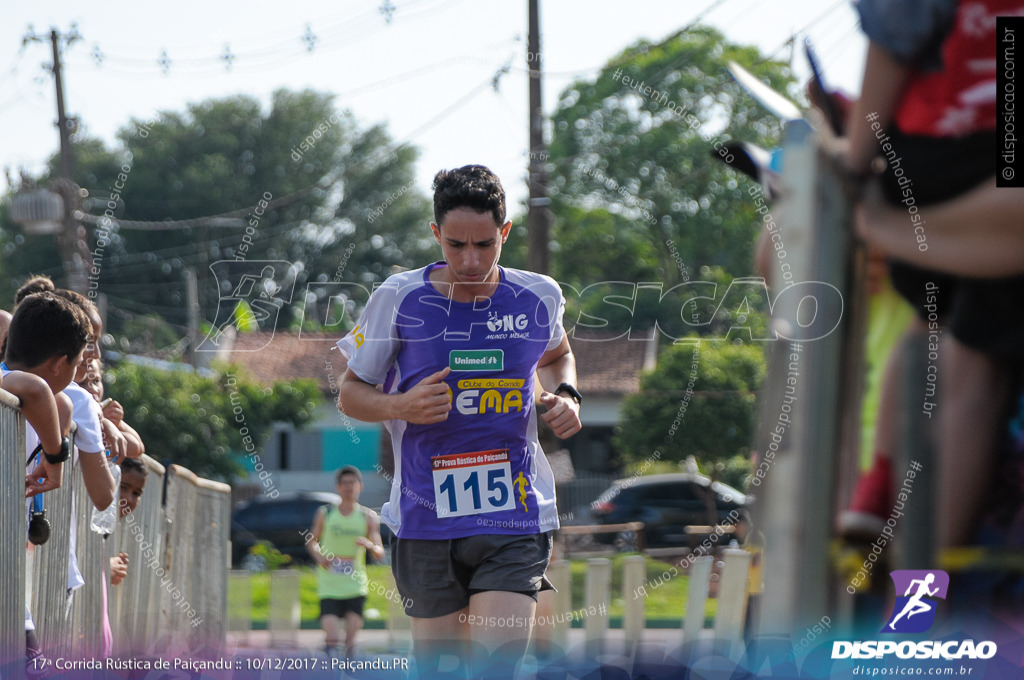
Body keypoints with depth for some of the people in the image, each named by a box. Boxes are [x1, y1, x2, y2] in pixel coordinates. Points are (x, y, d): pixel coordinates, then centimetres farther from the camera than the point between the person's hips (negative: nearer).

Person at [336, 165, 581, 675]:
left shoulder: (539, 298, 1)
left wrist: (565, 395, 4)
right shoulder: (399, 299, -5)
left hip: (514, 521, 0)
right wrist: (400, 407, -15)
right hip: (425, 522, 0)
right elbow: (350, 393, 5)